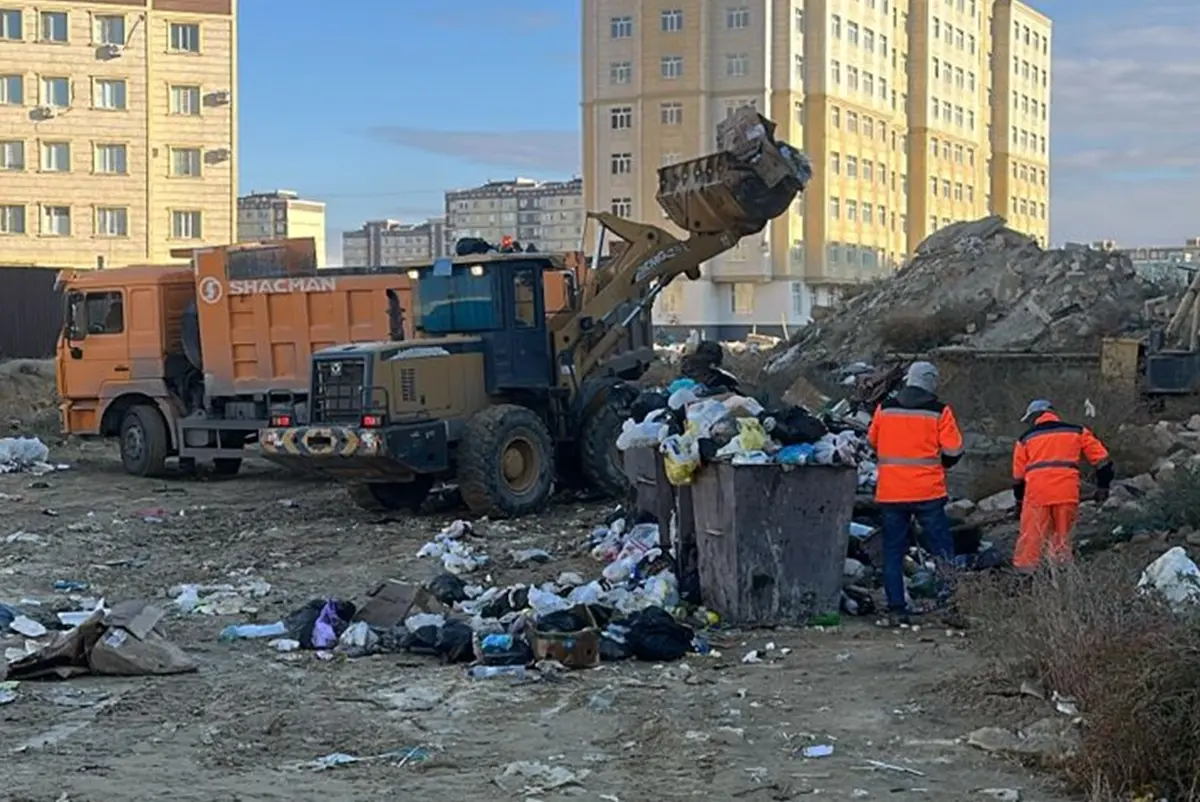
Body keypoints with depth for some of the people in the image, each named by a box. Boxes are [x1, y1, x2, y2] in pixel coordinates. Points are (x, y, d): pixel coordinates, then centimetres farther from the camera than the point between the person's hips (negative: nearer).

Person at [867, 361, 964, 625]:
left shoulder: (884, 408, 3)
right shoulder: (939, 411, -4)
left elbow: (872, 443, 16)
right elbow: (953, 452, -4)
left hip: (890, 492, 2)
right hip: (928, 493, -2)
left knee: (893, 551, 7)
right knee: (943, 550, 6)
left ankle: (896, 609, 4)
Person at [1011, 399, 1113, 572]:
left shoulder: (1026, 439, 16)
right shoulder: (1077, 431, 17)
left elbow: (1017, 476, 20)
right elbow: (1101, 458, 13)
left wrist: (1019, 500, 32)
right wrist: (1103, 485, 19)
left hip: (1036, 494, -1)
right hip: (1066, 493, 1)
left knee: (1032, 536, 3)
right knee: (1062, 537, 9)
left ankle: (1025, 571, 0)